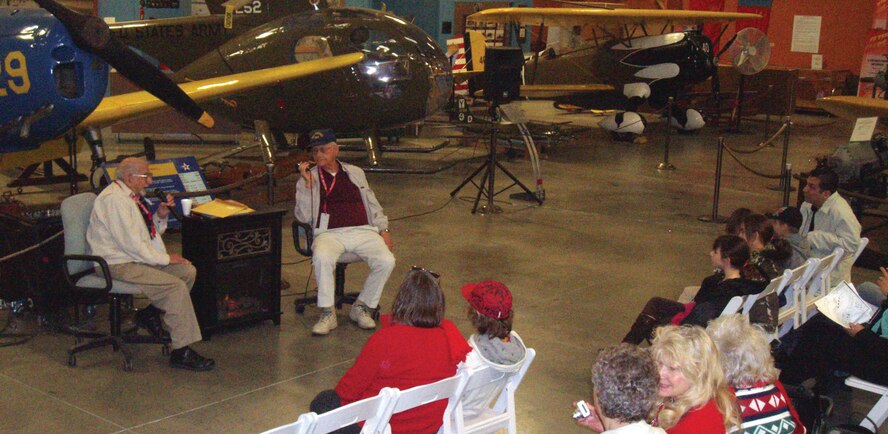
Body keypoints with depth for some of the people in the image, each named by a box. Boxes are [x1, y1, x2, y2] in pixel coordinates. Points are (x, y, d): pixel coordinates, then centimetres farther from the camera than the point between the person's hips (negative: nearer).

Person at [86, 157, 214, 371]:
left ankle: (151, 313, 10)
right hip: (119, 265, -10)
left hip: (138, 258, 10)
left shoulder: (131, 197, 14)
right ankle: (181, 352, -20)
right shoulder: (113, 199, -17)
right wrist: (165, 259, -16)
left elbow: (150, 233, 23)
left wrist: (160, 216, 3)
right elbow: (130, 242, -23)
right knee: (176, 287, -23)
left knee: (188, 271, 1)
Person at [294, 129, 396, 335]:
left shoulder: (355, 172, 22)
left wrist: (383, 230, 13)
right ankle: (327, 313, -21)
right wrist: (308, 183, -7)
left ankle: (361, 308, -4)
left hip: (363, 231, 3)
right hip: (330, 233, -2)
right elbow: (303, 216, 2)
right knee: (321, 257, -37)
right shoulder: (308, 179, 12)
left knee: (386, 261, -24)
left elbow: (372, 203, 26)